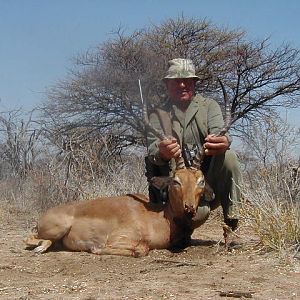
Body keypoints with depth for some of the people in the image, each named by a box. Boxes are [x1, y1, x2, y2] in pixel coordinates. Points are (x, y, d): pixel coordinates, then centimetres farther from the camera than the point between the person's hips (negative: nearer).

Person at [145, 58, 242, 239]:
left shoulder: (209, 106, 8)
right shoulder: (158, 115, 7)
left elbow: (218, 130, -12)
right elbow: (153, 147, -12)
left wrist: (223, 142, -40)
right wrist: (162, 153, -39)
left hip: (210, 180, 2)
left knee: (228, 156, -28)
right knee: (198, 212, -33)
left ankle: (231, 222, -16)